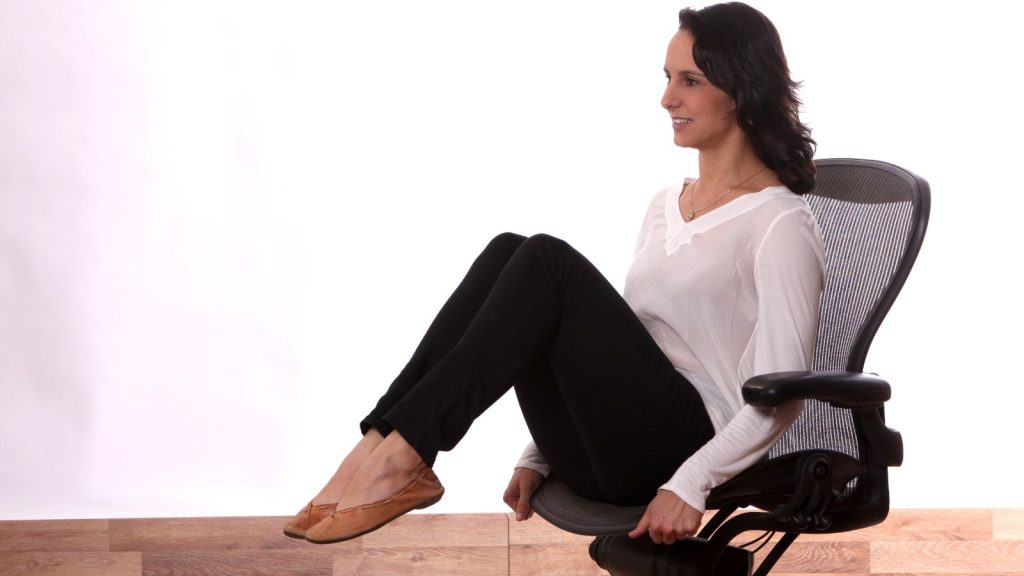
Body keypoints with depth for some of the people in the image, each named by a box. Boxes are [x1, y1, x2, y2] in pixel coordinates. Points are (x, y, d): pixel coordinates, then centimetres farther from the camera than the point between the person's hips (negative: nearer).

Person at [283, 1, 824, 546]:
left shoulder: (781, 224, -5)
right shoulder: (666, 205, 20)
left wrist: (690, 485, -22)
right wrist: (537, 457, 15)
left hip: (675, 453, -7)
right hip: (597, 459, 7)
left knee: (549, 261, -25)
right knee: (508, 252, -14)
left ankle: (403, 457, -27)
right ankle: (381, 444, -23)